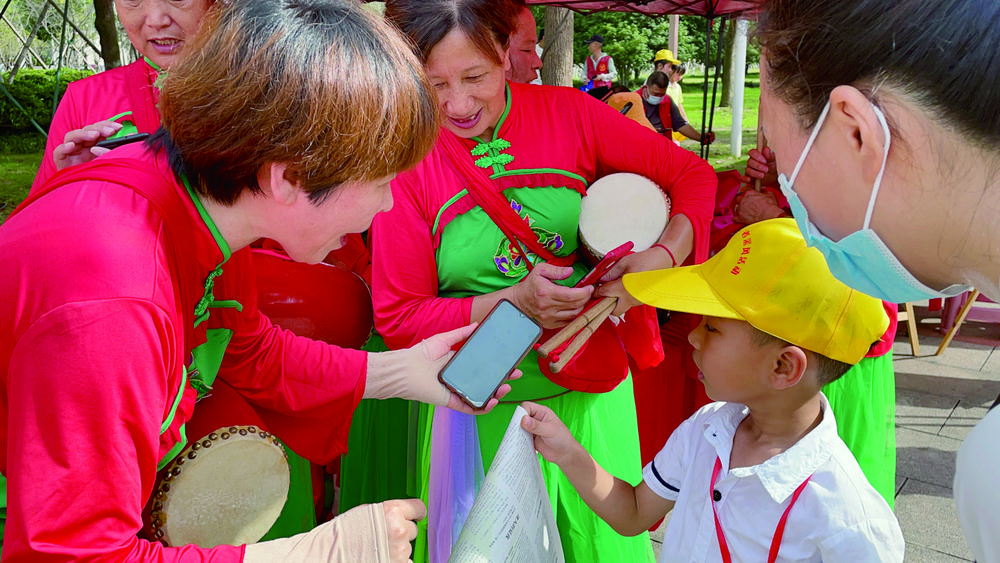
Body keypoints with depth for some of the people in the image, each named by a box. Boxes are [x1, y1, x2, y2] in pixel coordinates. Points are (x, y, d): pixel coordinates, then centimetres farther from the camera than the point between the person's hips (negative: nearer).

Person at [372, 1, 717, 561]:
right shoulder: (408, 159, -11)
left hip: (590, 386, 2)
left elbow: (693, 174, -2)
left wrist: (663, 256, -21)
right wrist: (513, 301, -22)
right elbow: (398, 317, -10)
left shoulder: (568, 113, -8)